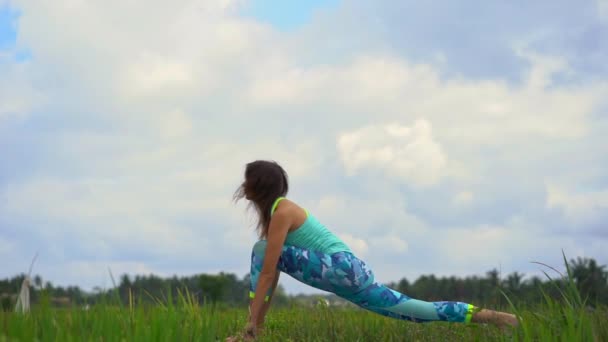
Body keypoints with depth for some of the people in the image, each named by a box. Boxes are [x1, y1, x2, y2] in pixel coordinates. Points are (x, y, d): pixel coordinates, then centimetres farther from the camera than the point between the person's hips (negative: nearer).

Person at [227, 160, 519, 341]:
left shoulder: (281, 211, -8)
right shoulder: (278, 211, 20)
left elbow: (268, 271, -15)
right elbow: (273, 271, 22)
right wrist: (258, 318, 19)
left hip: (341, 267, -10)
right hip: (347, 273, 10)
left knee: (261, 250, -15)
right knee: (412, 312, 9)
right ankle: (486, 315, 9)